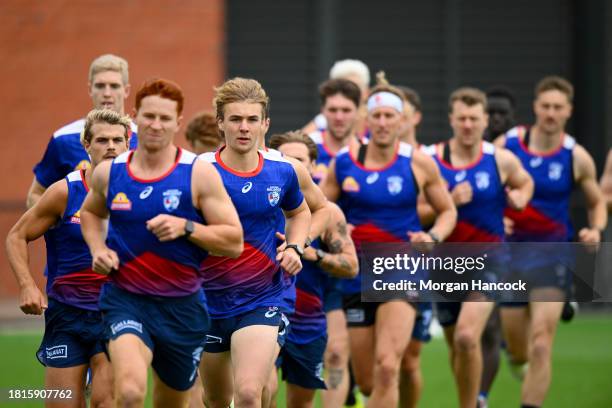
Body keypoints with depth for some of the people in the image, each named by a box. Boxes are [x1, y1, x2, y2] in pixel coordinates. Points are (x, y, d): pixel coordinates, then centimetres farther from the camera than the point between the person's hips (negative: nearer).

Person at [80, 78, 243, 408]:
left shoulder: (199, 174, -6)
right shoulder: (108, 173, 1)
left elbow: (234, 242, -6)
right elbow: (91, 212, 25)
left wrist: (185, 227, -20)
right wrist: (98, 249, 5)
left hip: (182, 305, 1)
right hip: (125, 300, -1)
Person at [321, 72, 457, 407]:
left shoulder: (418, 163, -3)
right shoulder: (343, 162, 0)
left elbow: (447, 211, 10)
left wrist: (433, 237, -10)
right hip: (356, 275, 2)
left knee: (387, 367, -21)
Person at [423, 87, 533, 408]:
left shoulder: (501, 161, -3)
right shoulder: (430, 160, -6)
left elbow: (525, 182, 20)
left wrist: (519, 198, -2)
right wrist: (449, 201, -22)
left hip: (487, 257, -2)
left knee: (467, 338, -22)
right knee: (455, 344, 15)